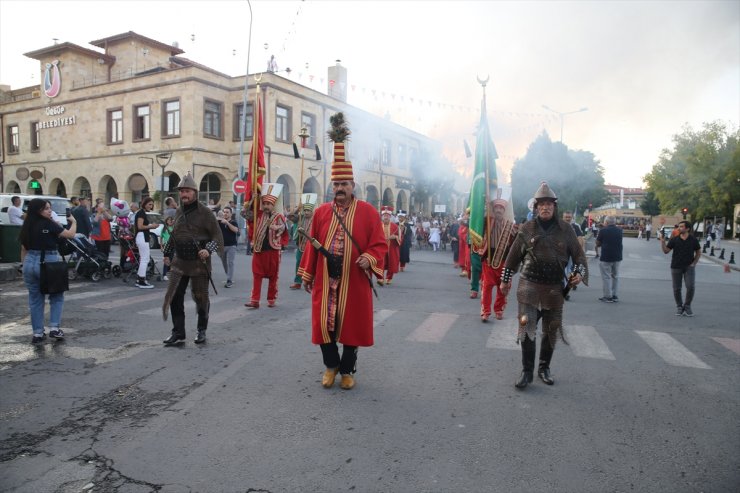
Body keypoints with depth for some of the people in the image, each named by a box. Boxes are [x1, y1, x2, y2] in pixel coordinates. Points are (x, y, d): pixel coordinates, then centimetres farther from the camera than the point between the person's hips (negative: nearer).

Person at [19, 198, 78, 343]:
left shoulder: (26, 226, 8)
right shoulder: (48, 224, -11)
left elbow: (24, 249, 13)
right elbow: (70, 234, -10)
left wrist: (25, 266, 20)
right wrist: (73, 221, 8)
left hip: (30, 262, 6)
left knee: (35, 299, 13)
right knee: (56, 297, 11)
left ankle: (37, 333, 16)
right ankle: (54, 328, 3)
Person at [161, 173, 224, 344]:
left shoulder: (205, 213, -10)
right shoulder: (179, 211, 8)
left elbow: (217, 236, -10)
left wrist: (208, 249, -26)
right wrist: (167, 253, 20)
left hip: (199, 262, -5)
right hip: (179, 262, 5)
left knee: (201, 298, 6)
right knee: (174, 297, 2)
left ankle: (202, 331, 24)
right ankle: (178, 332, 14)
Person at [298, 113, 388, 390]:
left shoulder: (368, 212, -2)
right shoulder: (321, 212, 6)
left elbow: (379, 244, -4)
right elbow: (312, 245, 9)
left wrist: (369, 259, -23)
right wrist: (307, 274, 9)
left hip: (354, 281, -2)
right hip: (325, 280, 2)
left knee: (351, 325, 7)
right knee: (324, 324, 6)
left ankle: (348, 370, 26)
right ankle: (331, 365, 29)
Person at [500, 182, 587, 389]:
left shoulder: (566, 229, 1)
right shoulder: (526, 228, -1)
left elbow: (578, 254, 8)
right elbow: (514, 255, 7)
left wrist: (580, 272, -9)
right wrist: (505, 279, 11)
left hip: (555, 288, 2)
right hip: (529, 286, -1)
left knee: (551, 331, 11)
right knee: (527, 328, -6)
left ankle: (544, 367, 28)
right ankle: (527, 372, 6)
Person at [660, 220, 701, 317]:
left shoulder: (693, 239, 0)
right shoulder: (674, 239, 0)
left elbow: (698, 252, 9)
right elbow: (666, 251, -1)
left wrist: (694, 263, -1)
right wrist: (662, 242, -16)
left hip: (689, 267, -1)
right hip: (676, 267, 1)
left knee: (690, 287, -13)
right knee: (677, 288, 4)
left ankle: (687, 306, 5)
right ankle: (679, 307, 21)